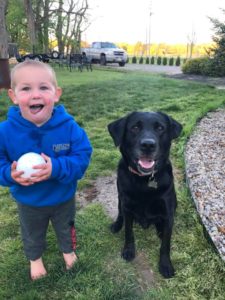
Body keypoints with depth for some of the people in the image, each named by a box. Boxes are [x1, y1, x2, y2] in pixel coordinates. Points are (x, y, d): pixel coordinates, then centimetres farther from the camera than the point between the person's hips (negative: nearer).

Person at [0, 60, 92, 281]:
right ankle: (35, 258, 62)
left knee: (66, 229, 30)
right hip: (28, 202, 1)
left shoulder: (68, 126, -26)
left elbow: (83, 157, -23)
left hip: (63, 198, 0)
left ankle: (68, 250, 64)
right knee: (32, 235, 29)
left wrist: (57, 168, -38)